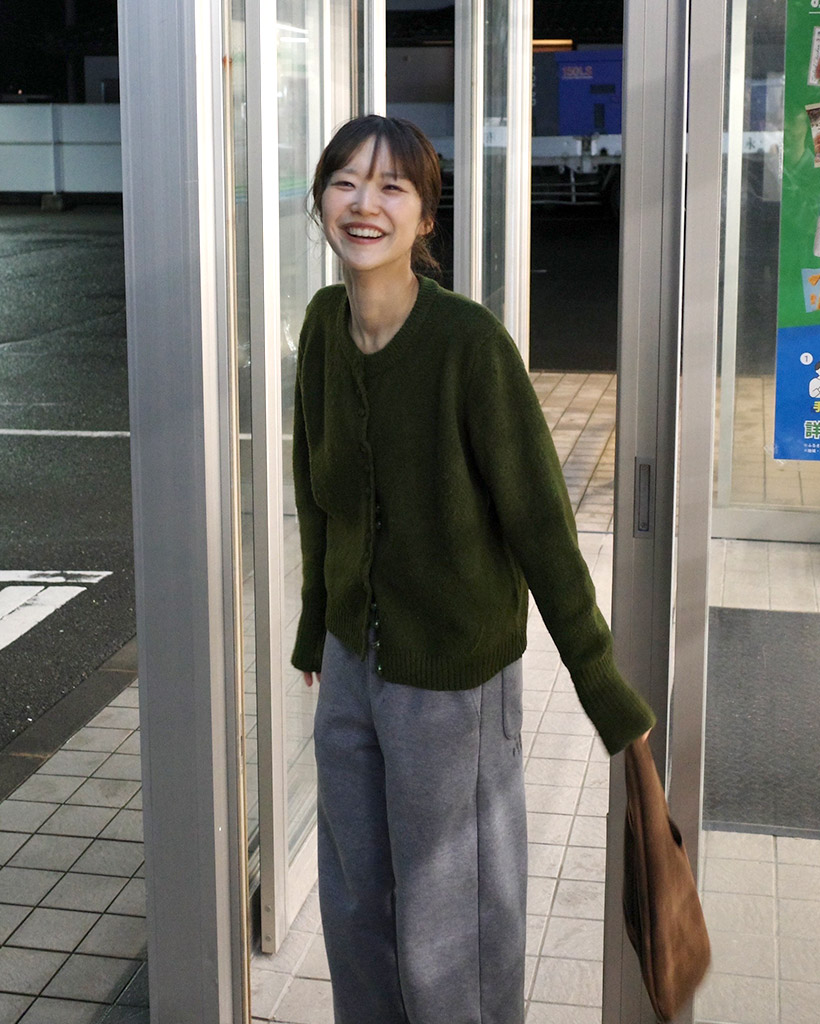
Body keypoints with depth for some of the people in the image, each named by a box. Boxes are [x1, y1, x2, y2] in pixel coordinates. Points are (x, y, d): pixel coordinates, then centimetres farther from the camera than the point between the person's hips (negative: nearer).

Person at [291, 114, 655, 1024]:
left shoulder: (471, 343, -22)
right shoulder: (325, 324, -2)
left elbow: (538, 518, -19)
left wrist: (603, 689, -14)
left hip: (449, 675, -6)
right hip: (352, 660, 6)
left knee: (443, 930, 10)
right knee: (354, 903, 21)